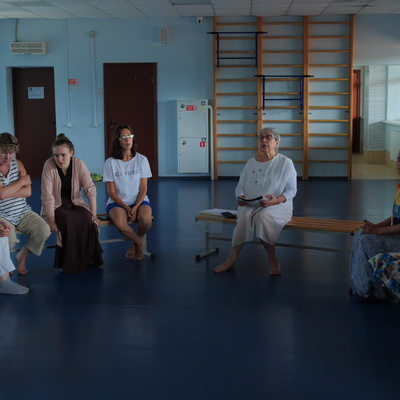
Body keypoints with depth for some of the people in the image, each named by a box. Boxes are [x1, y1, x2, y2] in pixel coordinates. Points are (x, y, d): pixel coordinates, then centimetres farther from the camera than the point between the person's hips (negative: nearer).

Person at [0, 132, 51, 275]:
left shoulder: (17, 164, 4)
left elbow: (28, 192, -6)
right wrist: (21, 182, -11)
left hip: (23, 213, 5)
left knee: (44, 230, -18)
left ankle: (22, 257, 8)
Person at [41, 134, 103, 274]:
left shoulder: (79, 164, -8)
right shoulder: (49, 165, -14)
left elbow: (90, 190, -9)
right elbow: (47, 196, -17)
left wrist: (94, 215, -15)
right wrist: (51, 220, -25)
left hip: (75, 203, 2)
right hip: (55, 206, -2)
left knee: (87, 219, -29)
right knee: (68, 220, -34)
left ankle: (88, 259, -10)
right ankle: (70, 264, -20)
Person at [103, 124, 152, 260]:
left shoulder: (141, 160, 3)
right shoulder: (110, 162, -1)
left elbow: (143, 188, 1)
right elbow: (112, 191, -2)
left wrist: (136, 207, -15)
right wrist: (126, 208, -14)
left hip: (139, 200, 1)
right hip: (117, 202, -1)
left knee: (146, 219, -33)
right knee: (119, 222, -35)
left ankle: (135, 243, 2)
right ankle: (139, 242, -3)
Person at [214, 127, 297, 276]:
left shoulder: (285, 163, 4)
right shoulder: (251, 163, 16)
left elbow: (291, 190, -2)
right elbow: (240, 186, 14)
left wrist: (277, 200, -21)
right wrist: (240, 197, -10)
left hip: (277, 207, -3)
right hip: (251, 205, 3)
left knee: (262, 216, -37)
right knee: (245, 216, -33)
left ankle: (273, 260, -25)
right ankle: (232, 259, -29)